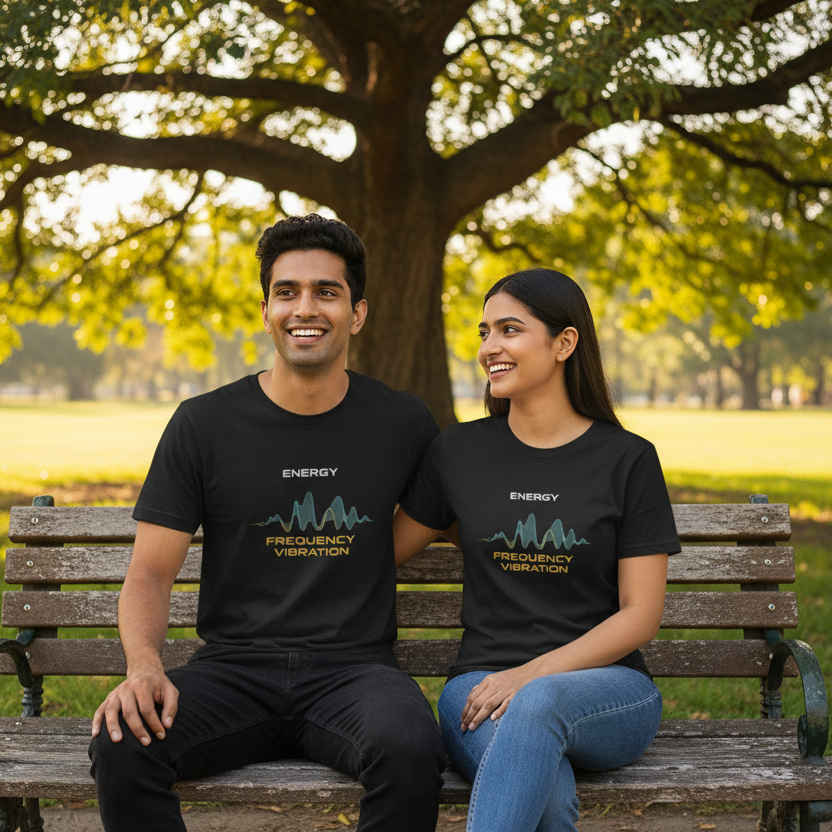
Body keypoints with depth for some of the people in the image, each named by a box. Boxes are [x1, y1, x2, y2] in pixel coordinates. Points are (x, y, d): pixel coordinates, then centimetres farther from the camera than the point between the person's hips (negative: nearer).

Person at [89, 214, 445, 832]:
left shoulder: (403, 424, 7)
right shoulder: (203, 425, 5)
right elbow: (150, 575, 2)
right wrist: (143, 665, -18)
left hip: (353, 668, 0)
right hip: (234, 666, 0)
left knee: (412, 750, -34)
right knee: (122, 746, -30)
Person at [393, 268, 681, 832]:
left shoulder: (628, 460, 3)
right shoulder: (458, 452, 11)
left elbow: (641, 614, -2)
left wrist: (533, 673, -13)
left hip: (607, 689, -1)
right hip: (482, 681, 1)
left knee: (537, 704, -40)